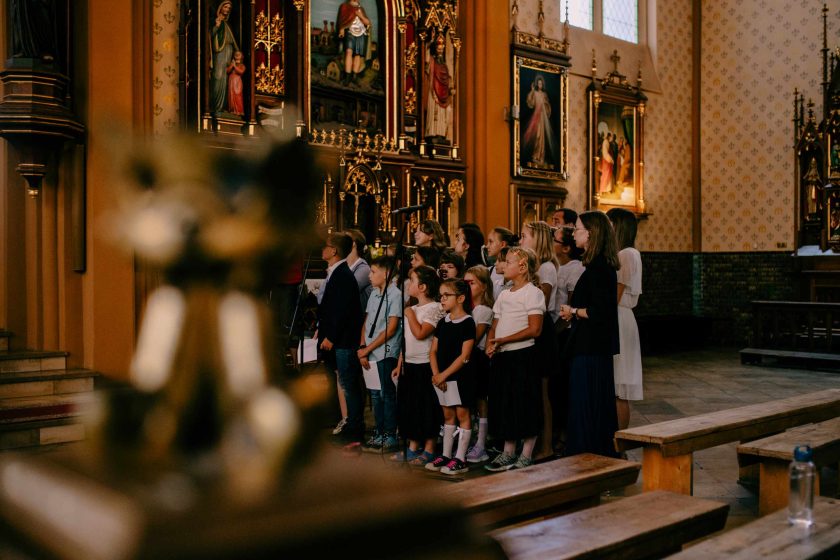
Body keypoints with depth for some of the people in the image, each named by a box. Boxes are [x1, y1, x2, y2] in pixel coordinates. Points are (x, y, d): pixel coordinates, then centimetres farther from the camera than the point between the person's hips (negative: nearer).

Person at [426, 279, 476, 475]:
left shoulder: (467, 322, -10)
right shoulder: (442, 322, 9)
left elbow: (464, 356, -15)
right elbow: (433, 351, 9)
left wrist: (444, 374, -17)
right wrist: (436, 374, -5)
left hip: (461, 376, -7)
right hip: (441, 377, 7)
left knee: (462, 415, 0)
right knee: (448, 415, 14)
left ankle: (460, 459, 4)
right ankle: (446, 455, 21)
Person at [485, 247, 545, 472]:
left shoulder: (532, 293, -7)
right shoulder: (504, 295, 15)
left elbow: (534, 329, -16)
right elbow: (494, 326, 17)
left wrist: (502, 340, -16)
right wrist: (490, 345, -4)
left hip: (522, 355, -7)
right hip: (501, 358, 7)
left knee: (525, 407, -1)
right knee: (504, 405, 11)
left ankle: (526, 457, 9)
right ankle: (508, 453, 23)